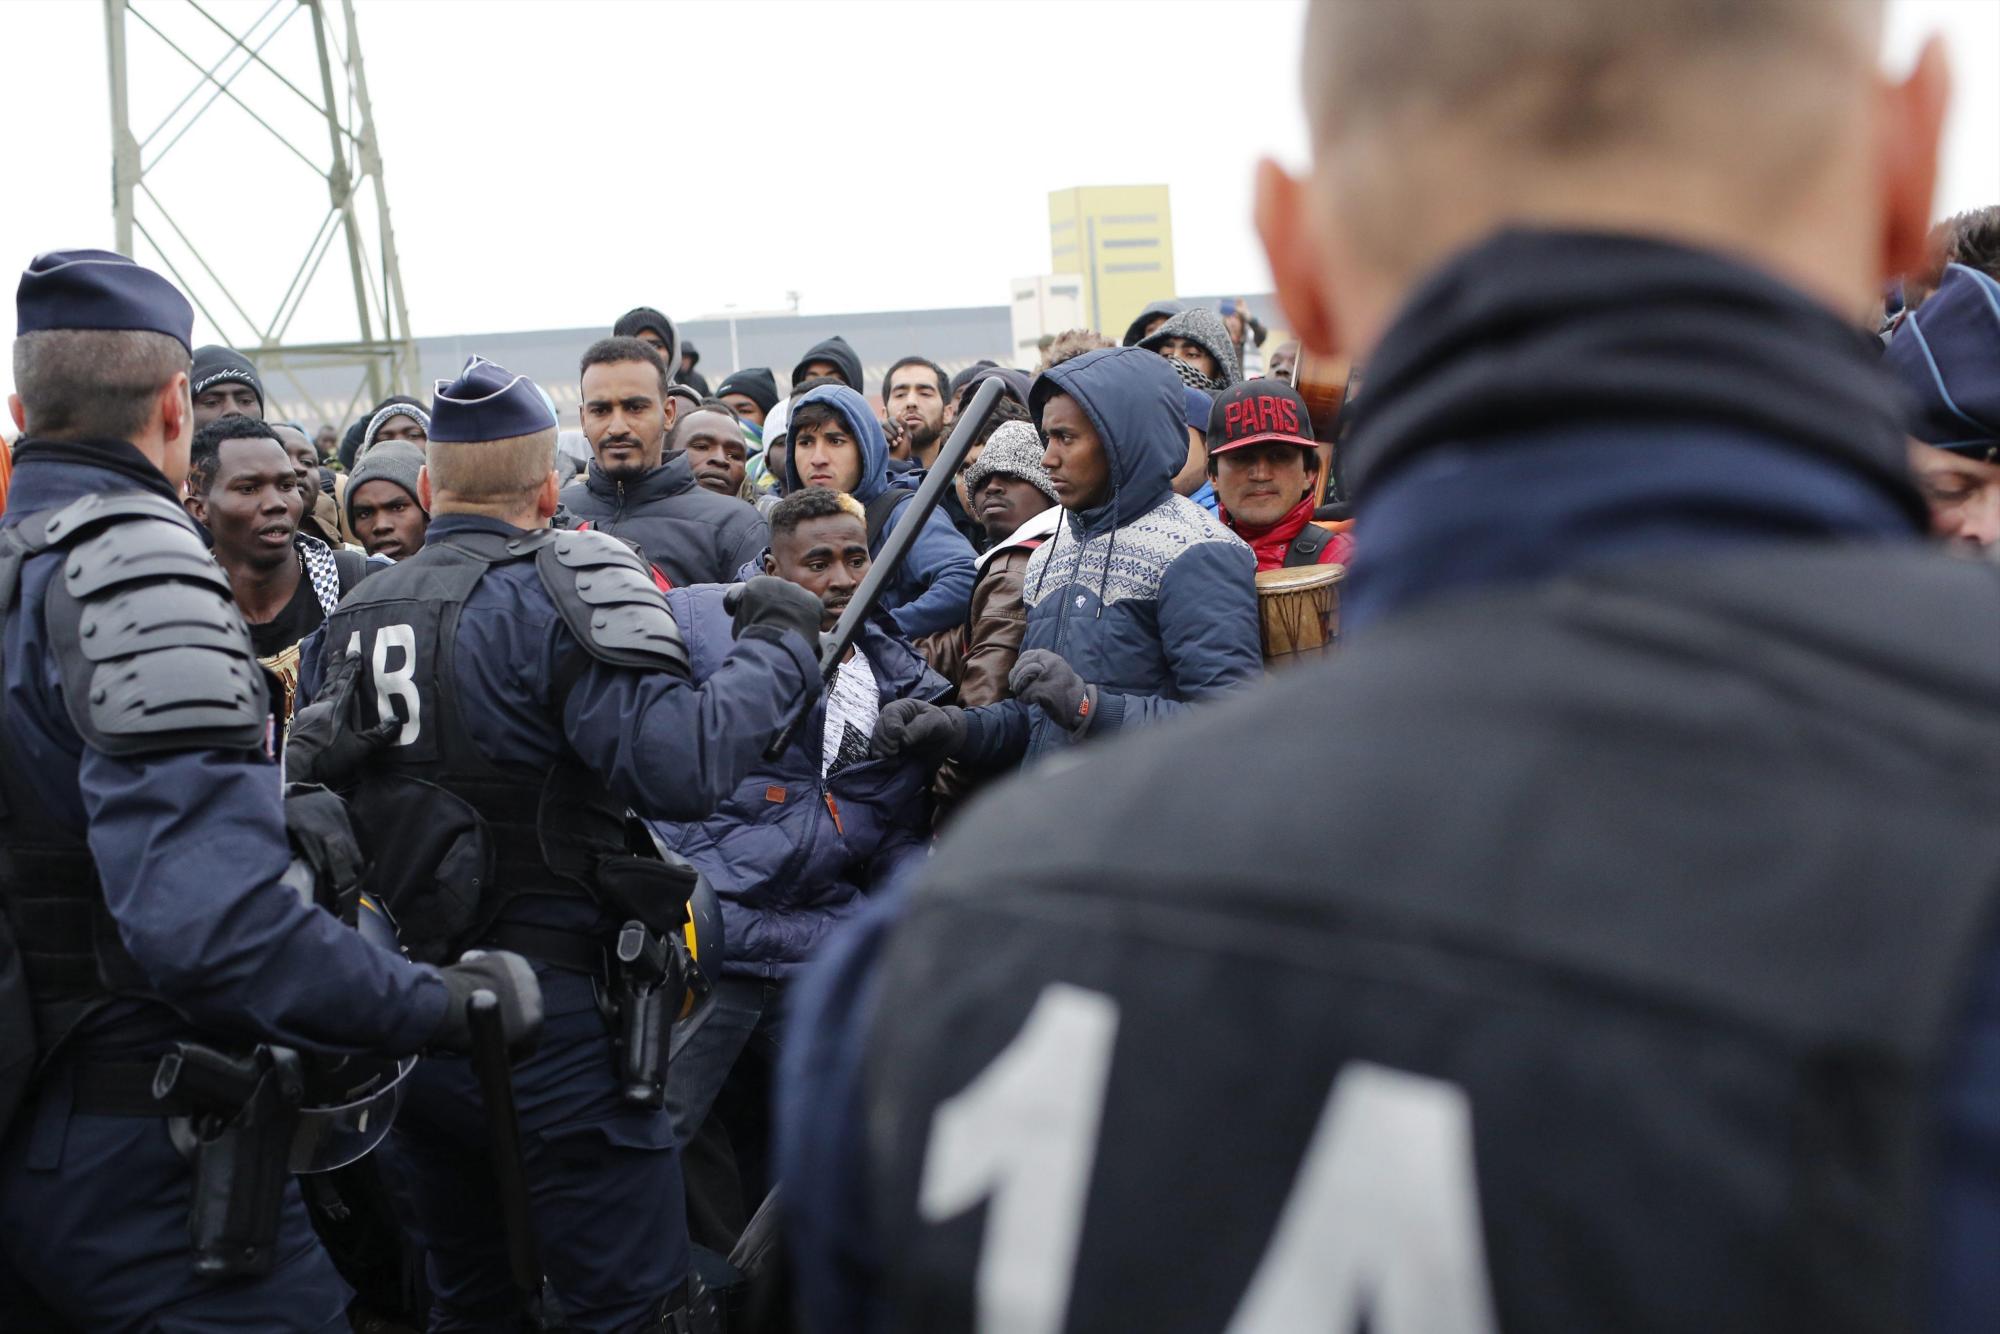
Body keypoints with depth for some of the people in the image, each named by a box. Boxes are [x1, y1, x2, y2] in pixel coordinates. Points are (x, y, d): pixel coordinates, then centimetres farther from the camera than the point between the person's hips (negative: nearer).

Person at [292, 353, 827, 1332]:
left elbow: (308, 785, 17)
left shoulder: (355, 615, 10)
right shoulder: (557, 595, -12)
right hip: (544, 1024, -7)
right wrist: (776, 648, -12)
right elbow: (679, 765, -25)